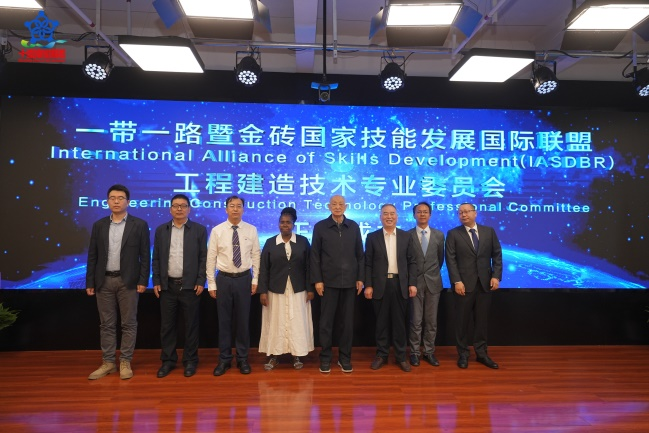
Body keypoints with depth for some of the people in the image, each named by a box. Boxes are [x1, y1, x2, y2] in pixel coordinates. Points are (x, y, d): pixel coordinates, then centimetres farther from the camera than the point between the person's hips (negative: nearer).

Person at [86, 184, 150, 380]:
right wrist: (90, 282, 3)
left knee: (128, 324, 4)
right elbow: (92, 256, 8)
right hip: (104, 281, 3)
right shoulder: (99, 225, 7)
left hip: (128, 281, -3)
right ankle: (108, 362, 21)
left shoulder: (139, 224, -2)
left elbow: (145, 256, -3)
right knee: (106, 324, 10)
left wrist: (143, 281, -9)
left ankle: (125, 362, 15)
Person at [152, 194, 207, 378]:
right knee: (167, 325, 9)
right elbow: (156, 258, 8)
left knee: (191, 325, 5)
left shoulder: (199, 230, 0)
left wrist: (201, 282, -8)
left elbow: (203, 258, -2)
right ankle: (168, 360, 22)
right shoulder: (161, 230, 8)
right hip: (167, 285, 2)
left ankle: (190, 361, 18)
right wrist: (156, 282, 2)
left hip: (190, 285, -2)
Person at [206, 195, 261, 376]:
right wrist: (211, 284, -3)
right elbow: (211, 258, -1)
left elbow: (256, 256, 2)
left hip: (244, 279, 0)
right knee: (224, 321, 9)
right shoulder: (217, 230, -2)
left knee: (243, 320, 9)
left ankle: (242, 359, 24)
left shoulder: (251, 230, 0)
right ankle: (224, 359, 23)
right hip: (224, 279, 0)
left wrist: (255, 280, -1)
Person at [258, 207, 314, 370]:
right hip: (276, 290, 0)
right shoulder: (270, 242, 1)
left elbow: (308, 267, 0)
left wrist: (310, 289, -4)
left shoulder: (303, 241, 0)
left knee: (297, 323, 6)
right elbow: (264, 269, 0)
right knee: (275, 323, 6)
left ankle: (297, 355, 18)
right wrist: (262, 291, -5)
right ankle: (273, 355, 17)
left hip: (298, 291, 0)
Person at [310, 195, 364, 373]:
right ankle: (325, 357, 18)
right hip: (329, 281, -2)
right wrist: (317, 280, -7)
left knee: (348, 321, 8)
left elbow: (360, 254, 7)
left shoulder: (353, 226, 6)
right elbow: (315, 256, -1)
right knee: (326, 321, 6)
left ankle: (345, 357, 21)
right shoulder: (320, 227, 0)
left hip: (349, 281, 2)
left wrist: (360, 278, 3)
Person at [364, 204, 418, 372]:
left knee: (399, 322, 7)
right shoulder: (372, 237, 3)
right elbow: (368, 263, 1)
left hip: (400, 284, 1)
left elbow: (412, 262, 5)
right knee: (381, 322, 7)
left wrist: (412, 283, -3)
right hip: (380, 285, -1)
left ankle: (401, 356, 19)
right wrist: (368, 285, -5)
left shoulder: (406, 236, 6)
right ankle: (381, 355, 20)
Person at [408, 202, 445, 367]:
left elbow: (440, 259, 14)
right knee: (416, 320, 3)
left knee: (431, 320, 8)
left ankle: (429, 352, 20)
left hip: (433, 282, 2)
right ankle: (415, 352, 15)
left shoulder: (439, 235, 4)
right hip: (415, 282, -2)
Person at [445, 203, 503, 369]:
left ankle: (481, 353, 22)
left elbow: (497, 255, 6)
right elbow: (451, 260, -6)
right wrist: (457, 281, -14)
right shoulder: (453, 234, 0)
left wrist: (496, 276, -5)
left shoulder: (489, 231, 8)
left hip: (485, 283, 2)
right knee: (462, 321, 5)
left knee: (482, 320, 9)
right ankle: (463, 354, 18)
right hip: (464, 283, -2)